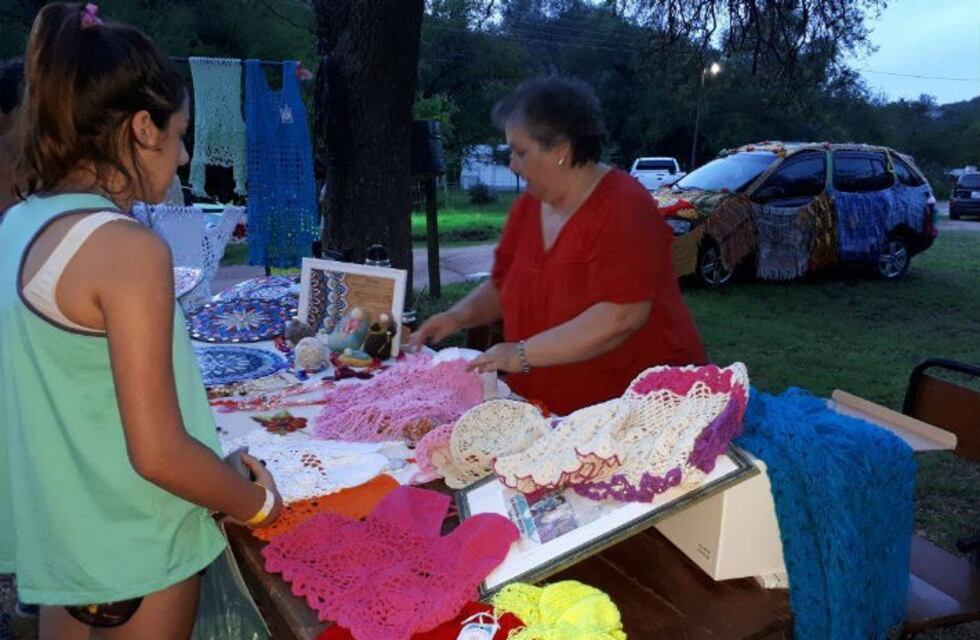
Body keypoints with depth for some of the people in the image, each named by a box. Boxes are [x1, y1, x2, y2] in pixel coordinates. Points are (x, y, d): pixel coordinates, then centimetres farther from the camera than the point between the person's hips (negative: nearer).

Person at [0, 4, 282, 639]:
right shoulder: (128, 248, -24)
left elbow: (57, 399, 10)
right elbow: (158, 455, -24)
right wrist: (259, 503, -8)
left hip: (54, 538, 7)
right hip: (133, 552, -7)